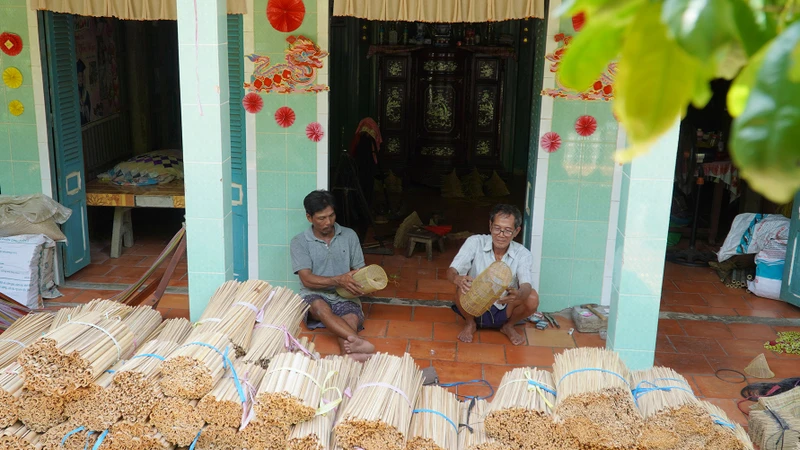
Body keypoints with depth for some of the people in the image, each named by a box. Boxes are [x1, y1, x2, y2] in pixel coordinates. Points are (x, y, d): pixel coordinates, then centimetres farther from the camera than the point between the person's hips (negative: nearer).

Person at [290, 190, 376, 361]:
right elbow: (307, 280, -10)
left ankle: (349, 354, -61)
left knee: (352, 319, -33)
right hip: (315, 295, -2)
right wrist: (339, 280, -26)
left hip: (345, 296, 2)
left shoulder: (349, 236, 6)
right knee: (321, 308, -38)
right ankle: (359, 342, -58)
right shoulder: (299, 242, -1)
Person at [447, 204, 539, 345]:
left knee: (532, 299, -27)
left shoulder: (523, 254, -14)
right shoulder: (475, 242, -16)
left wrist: (517, 294, -55)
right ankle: (470, 324, 3)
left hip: (504, 312, 1)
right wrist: (458, 279, -48)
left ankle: (508, 326, 6)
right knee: (463, 290, -32)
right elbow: (451, 271, -22)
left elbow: (526, 286, -29)